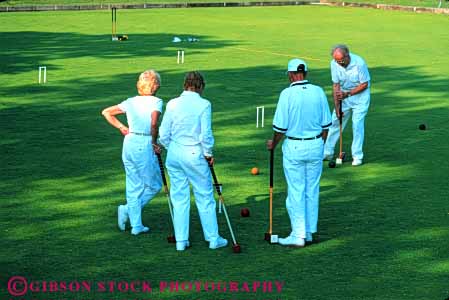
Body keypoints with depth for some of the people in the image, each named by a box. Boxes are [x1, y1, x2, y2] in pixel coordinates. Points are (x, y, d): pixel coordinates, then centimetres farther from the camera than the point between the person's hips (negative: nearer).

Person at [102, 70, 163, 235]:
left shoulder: (131, 102, 9)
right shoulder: (156, 102, -7)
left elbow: (106, 112, 13)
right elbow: (154, 124, -23)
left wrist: (121, 127, 13)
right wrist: (154, 141, -9)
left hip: (129, 143, 6)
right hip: (144, 145, -6)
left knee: (134, 186, 14)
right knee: (154, 185, 11)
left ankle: (136, 225, 15)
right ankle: (128, 209, -4)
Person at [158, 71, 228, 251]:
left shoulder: (172, 104, 1)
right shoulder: (203, 104, -9)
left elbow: (163, 134, 2)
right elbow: (206, 134, -11)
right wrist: (208, 154, 3)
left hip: (174, 155, 4)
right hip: (195, 154, -3)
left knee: (179, 198, 10)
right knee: (205, 197, 7)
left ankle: (181, 241, 13)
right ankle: (213, 238, 15)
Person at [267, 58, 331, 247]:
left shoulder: (287, 94, -13)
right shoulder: (318, 92, -1)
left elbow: (280, 127, -12)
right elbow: (325, 125, 4)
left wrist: (273, 144, 6)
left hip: (294, 147, -4)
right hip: (316, 145, 4)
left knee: (296, 192, 2)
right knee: (312, 191, 12)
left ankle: (298, 235, 3)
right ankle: (309, 232, 19)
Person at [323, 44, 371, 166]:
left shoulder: (359, 63, -26)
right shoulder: (334, 64, -14)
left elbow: (364, 84, -17)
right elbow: (336, 85, -7)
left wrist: (348, 94, -25)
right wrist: (337, 107, -10)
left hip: (360, 95, -4)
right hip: (343, 95, 4)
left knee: (357, 124, -9)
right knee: (335, 122, 5)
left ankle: (357, 156, -1)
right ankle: (328, 153, 16)